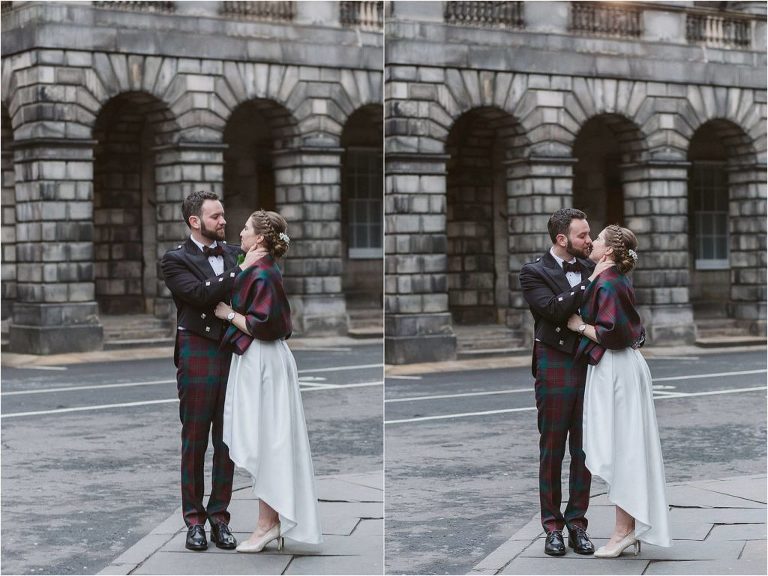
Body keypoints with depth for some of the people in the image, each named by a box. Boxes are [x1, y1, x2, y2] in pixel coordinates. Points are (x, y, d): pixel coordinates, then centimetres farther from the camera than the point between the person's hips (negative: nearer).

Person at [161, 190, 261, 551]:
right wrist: (241, 271, -18)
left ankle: (219, 516, 14)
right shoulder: (176, 260, -2)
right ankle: (194, 520, 9)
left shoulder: (234, 254, 11)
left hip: (233, 354, 4)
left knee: (227, 439, 6)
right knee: (195, 439, 3)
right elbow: (200, 294, -18)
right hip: (198, 355, -4)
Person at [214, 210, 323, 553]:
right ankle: (272, 521, 17)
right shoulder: (262, 269, 12)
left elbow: (262, 325, -22)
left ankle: (268, 523, 3)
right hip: (256, 361, 10)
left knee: (261, 443, -3)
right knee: (262, 444, 12)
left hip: (262, 363, -10)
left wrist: (229, 314, -11)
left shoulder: (262, 274, -17)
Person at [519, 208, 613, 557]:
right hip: (555, 367, -4)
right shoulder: (534, 272, -4)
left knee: (583, 449, 6)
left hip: (589, 366, 4)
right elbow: (554, 309, -19)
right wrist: (590, 282, -18)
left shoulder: (590, 269, 10)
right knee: (552, 449, 3)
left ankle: (577, 522, 13)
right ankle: (552, 525, 10)